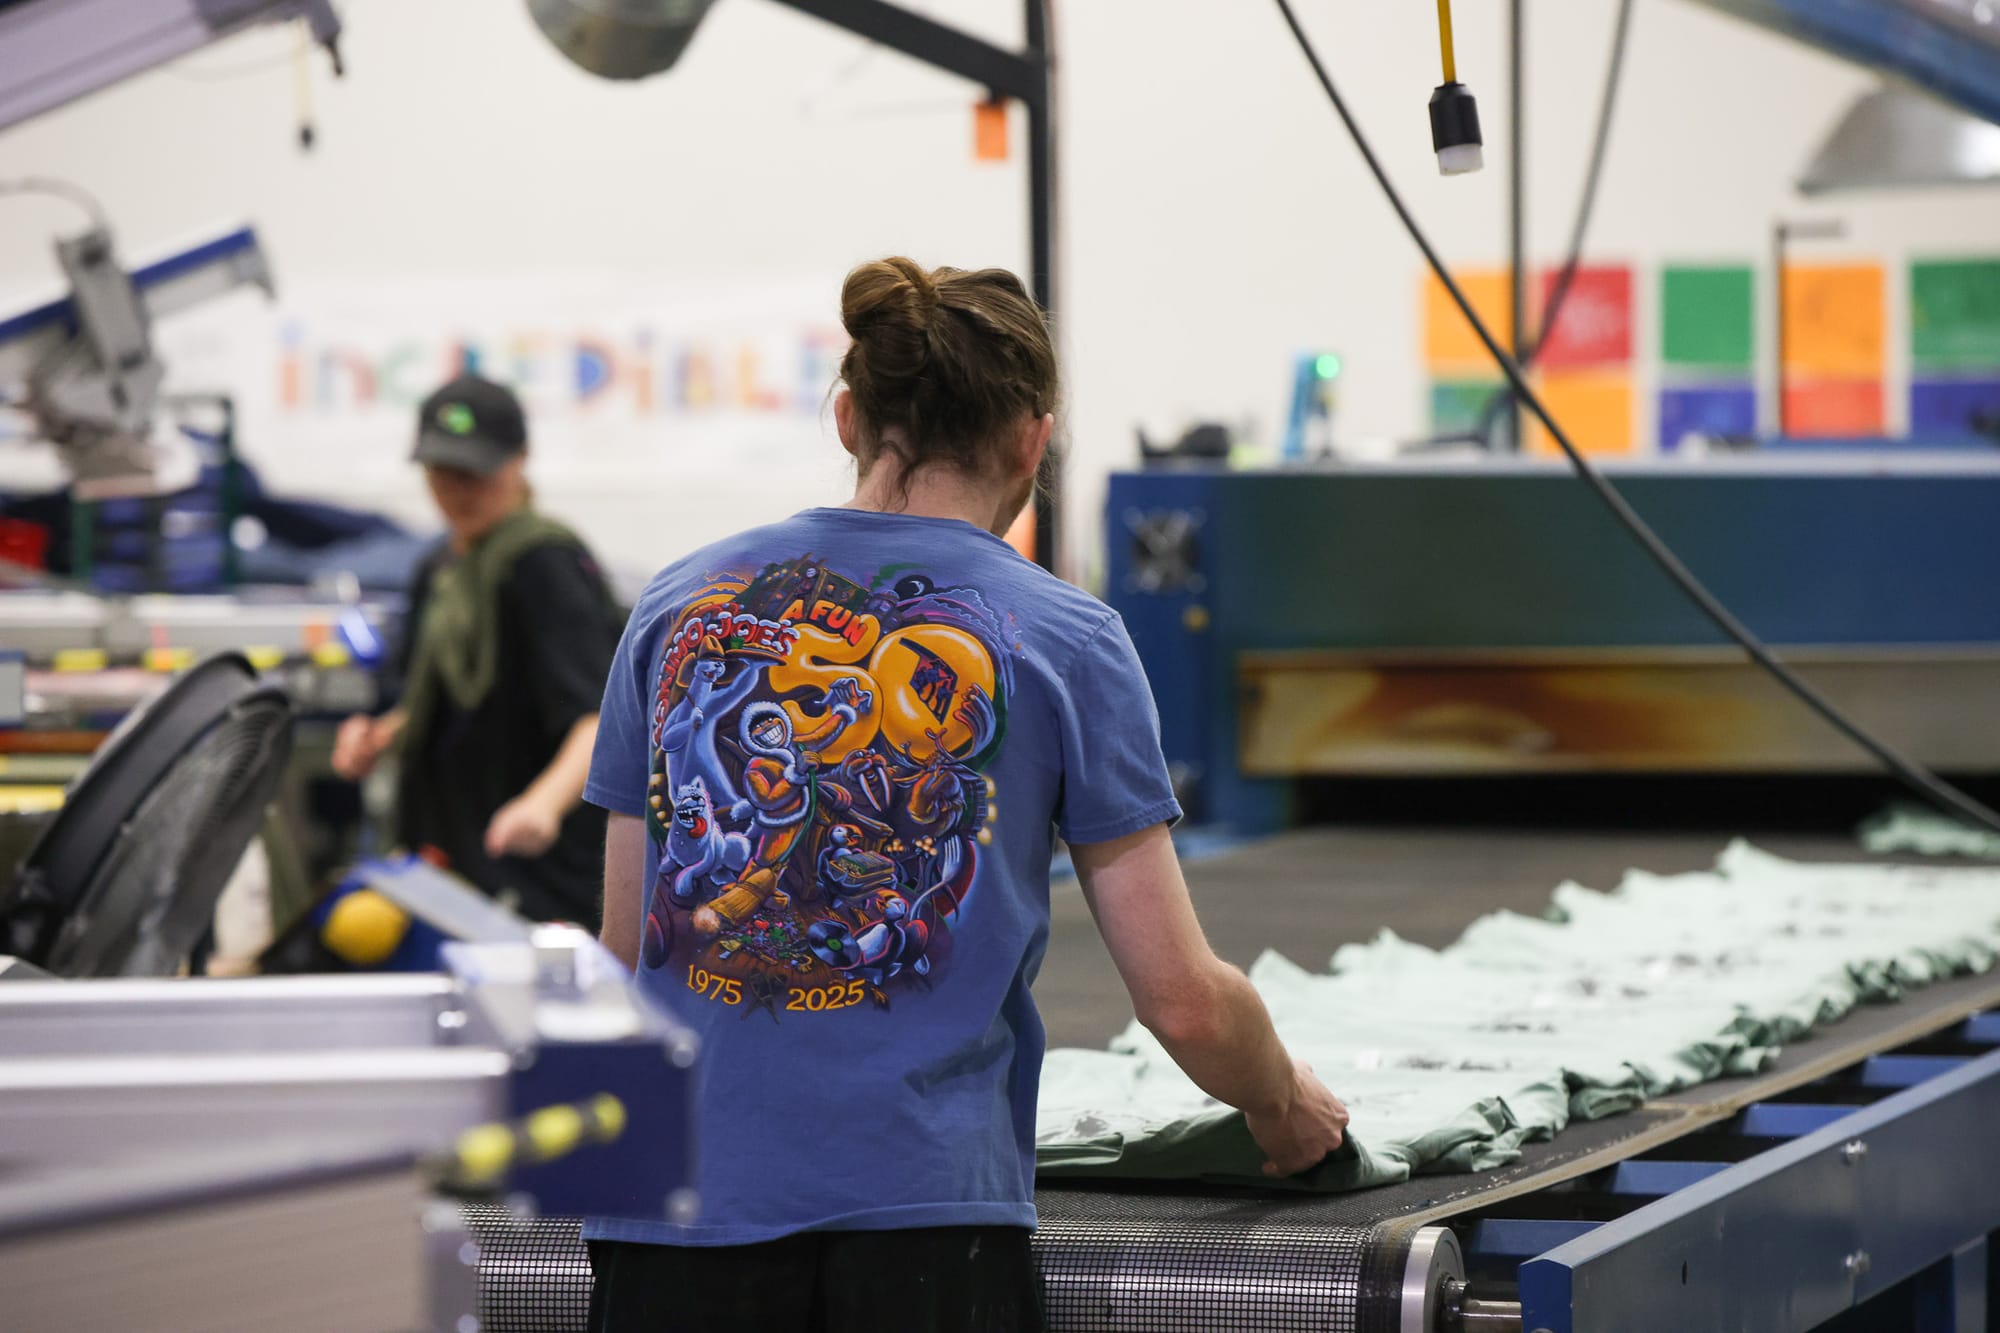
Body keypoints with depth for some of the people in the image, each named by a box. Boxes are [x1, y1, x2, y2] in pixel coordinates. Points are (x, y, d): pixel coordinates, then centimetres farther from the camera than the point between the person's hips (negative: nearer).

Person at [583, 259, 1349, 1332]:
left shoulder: (680, 604, 10)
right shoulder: (1062, 639, 3)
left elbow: (623, 955, 15)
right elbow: (1184, 1001, 3)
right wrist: (1289, 1110, 24)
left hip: (676, 1210, 3)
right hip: (922, 1212, -2)